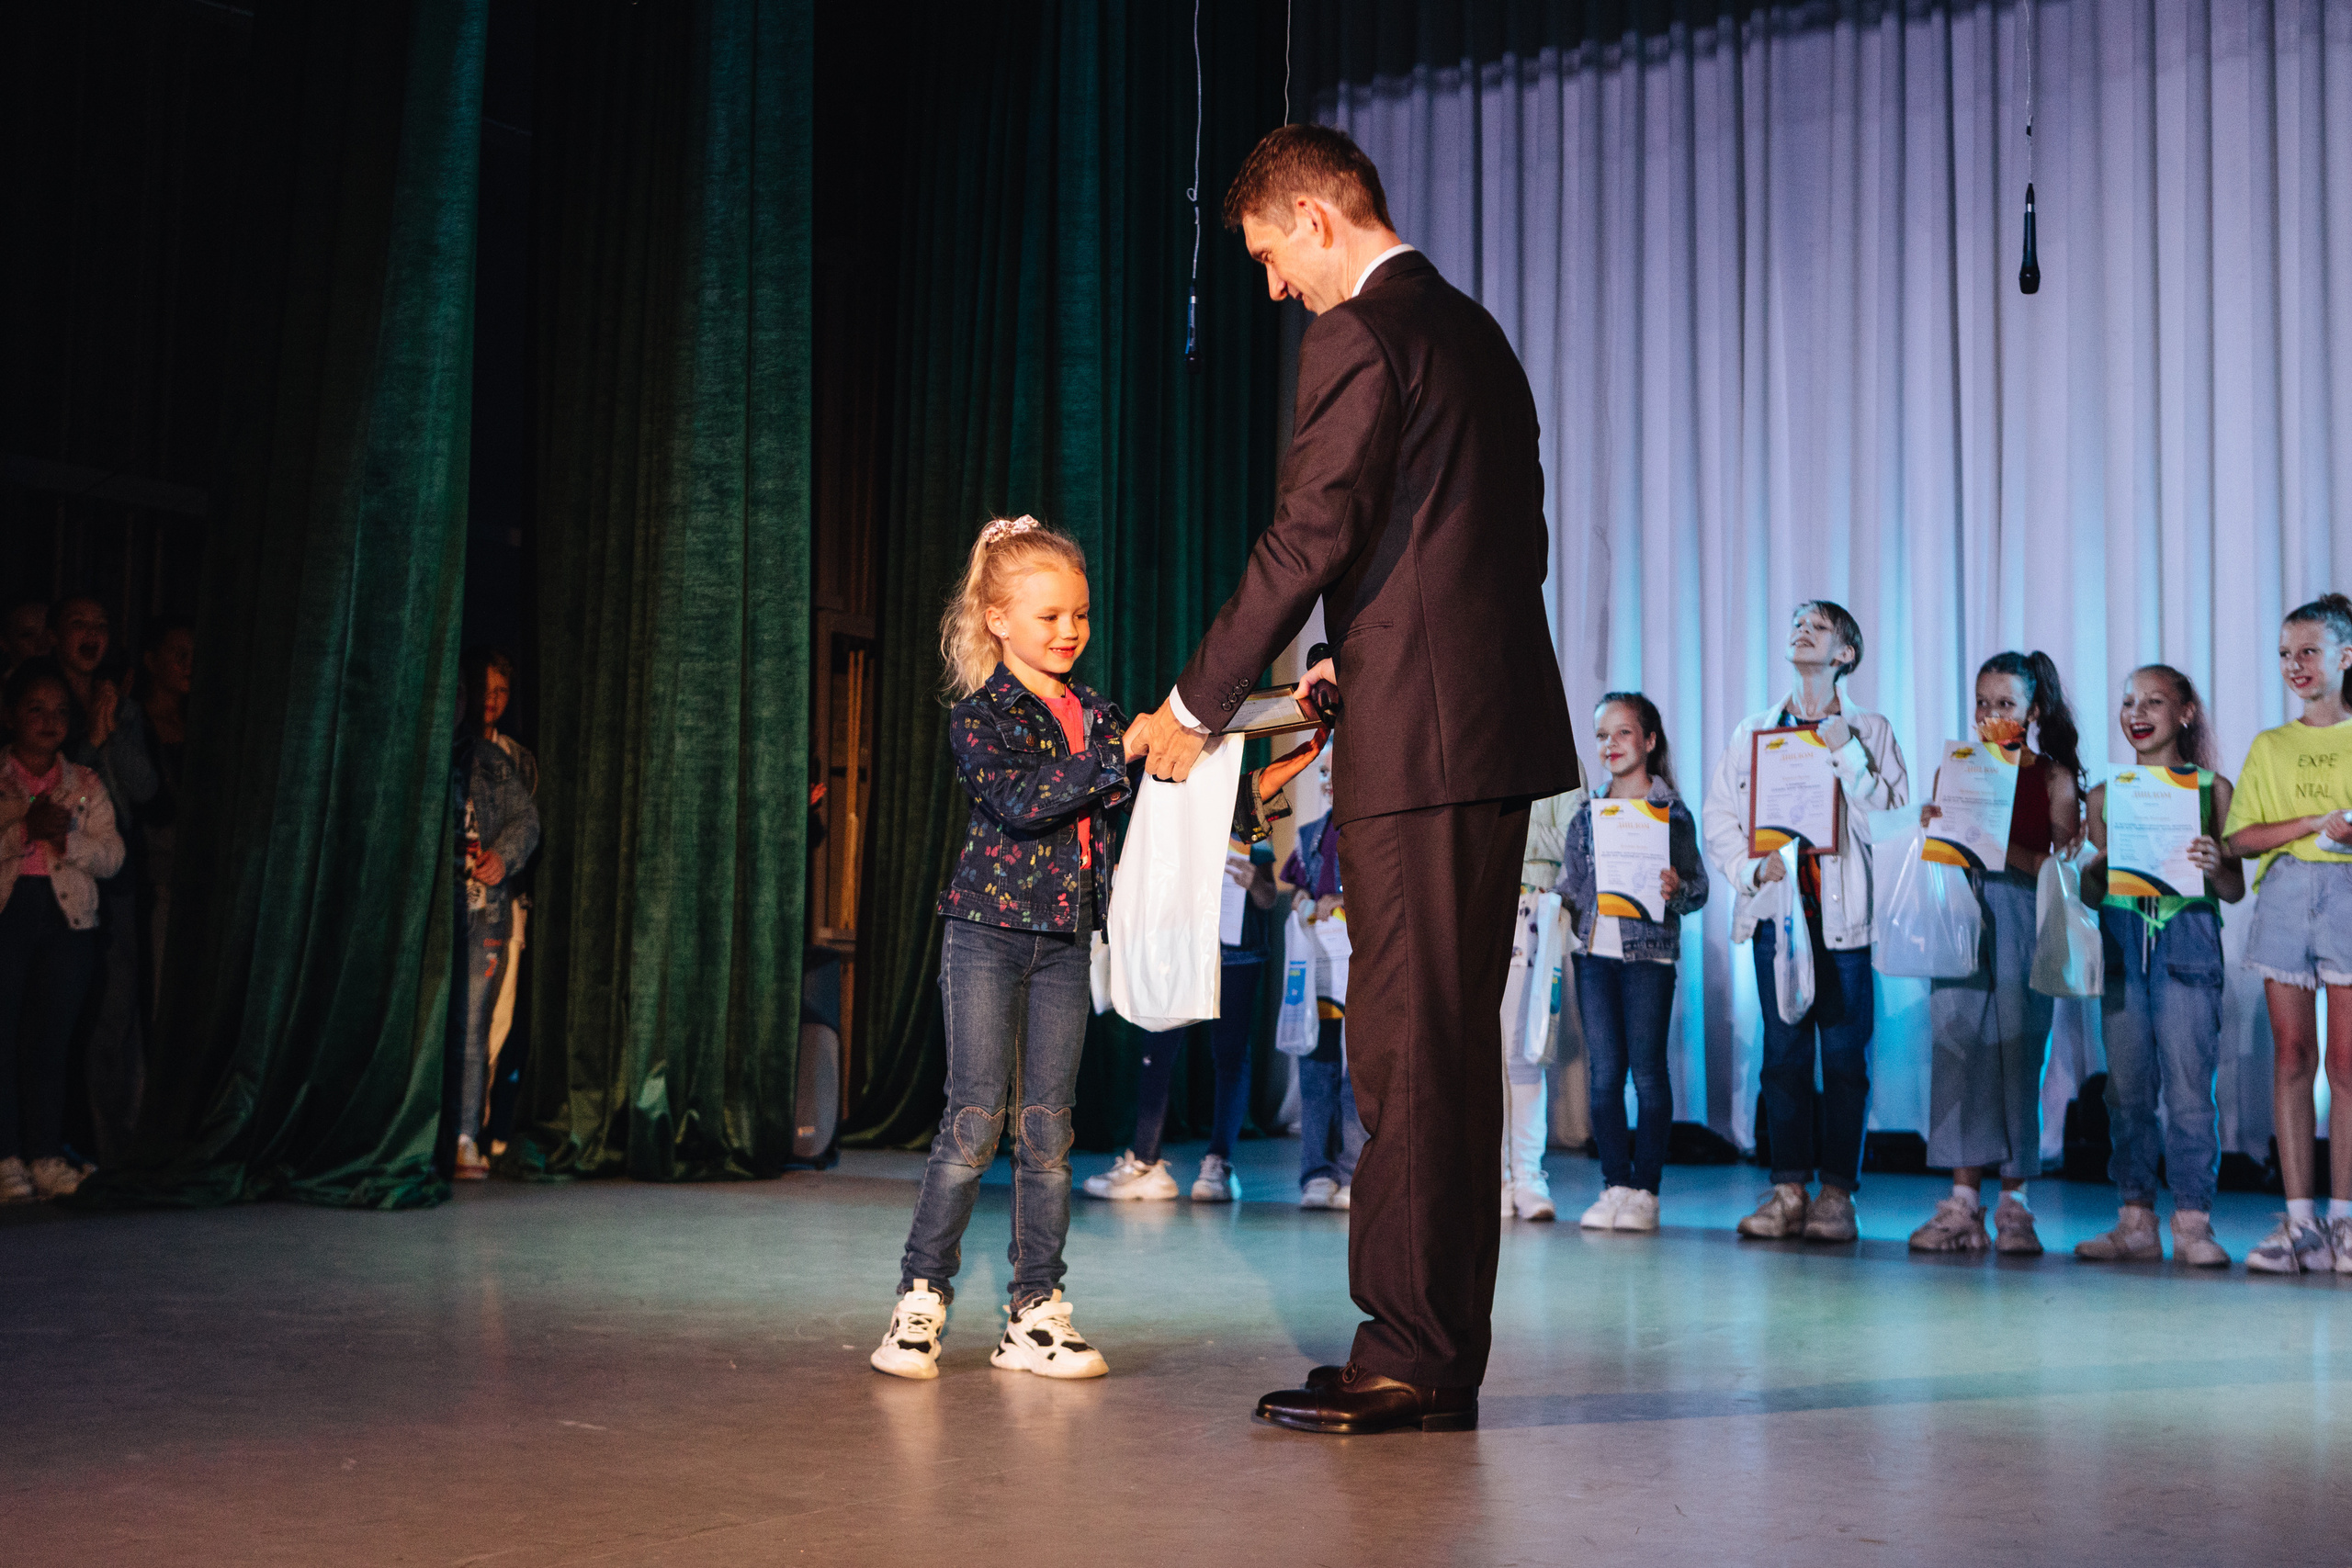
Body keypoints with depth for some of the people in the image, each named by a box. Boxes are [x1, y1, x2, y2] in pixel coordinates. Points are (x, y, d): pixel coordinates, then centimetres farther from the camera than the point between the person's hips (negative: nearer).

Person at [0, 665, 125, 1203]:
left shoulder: (86, 785, 12)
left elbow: (112, 856, 5)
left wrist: (67, 838, -12)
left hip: (67, 919, 2)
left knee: (51, 1038, 1)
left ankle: (45, 1153, 6)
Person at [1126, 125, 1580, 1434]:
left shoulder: (1361, 337, -9)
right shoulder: (1473, 331, 20)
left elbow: (1310, 540, -15)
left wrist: (1197, 707, -7)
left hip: (1422, 740, -10)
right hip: (1494, 728, 10)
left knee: (1409, 1046, -6)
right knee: (1452, 1045, 11)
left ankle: (1413, 1359, -1)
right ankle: (1443, 1350, 17)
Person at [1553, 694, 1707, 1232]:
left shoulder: (1671, 811, 0)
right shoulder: (1586, 813, 13)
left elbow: (1698, 886, -2)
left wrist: (1675, 891, -22)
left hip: (1648, 951, -4)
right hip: (1594, 952, 4)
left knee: (1646, 1070, -2)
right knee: (1604, 1072, 3)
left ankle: (1645, 1191, 3)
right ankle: (1614, 1184, 8)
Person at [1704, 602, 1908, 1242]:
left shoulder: (1870, 730, 7)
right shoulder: (1754, 730, 15)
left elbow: (1893, 818, -4)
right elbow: (1719, 816, 13)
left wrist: (1848, 755, -11)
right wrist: (1751, 867, -4)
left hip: (1845, 911, -2)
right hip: (1776, 907, 2)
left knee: (1845, 1054, -2)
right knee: (1784, 1052, 2)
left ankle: (1837, 1192, 3)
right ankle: (1789, 1189, 7)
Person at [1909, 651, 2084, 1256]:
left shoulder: (2054, 777, 4)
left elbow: (2062, 863, -3)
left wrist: (2002, 849, -17)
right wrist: (1932, 827, -6)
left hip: (2022, 917, -3)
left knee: (2016, 1052, -3)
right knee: (1958, 1047, -2)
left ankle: (2013, 1204, 6)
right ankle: (1964, 1200, 4)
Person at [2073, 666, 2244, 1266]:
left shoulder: (2212, 788, 7)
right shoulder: (2105, 795, 14)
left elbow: (2235, 889, 6)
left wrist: (2215, 865, -14)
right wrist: (2097, 866, -3)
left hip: (2188, 933, -3)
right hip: (2121, 935, 3)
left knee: (2189, 1082, -6)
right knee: (2126, 1084, 3)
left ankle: (2192, 1222, -1)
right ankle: (2135, 1220, 9)